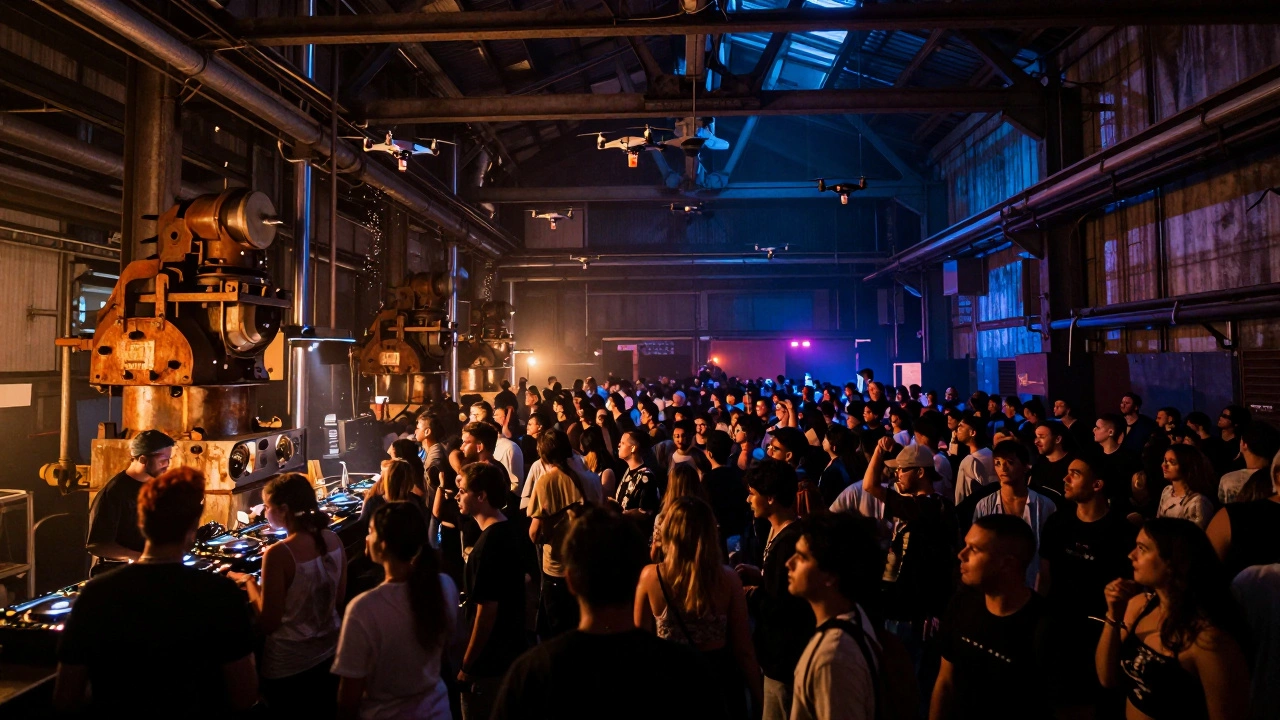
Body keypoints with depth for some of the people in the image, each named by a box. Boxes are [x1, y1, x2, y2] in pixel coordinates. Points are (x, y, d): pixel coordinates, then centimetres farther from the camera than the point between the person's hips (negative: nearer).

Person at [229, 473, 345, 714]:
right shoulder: (333, 540, -7)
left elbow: (268, 624, -19)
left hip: (289, 666, -6)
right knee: (325, 710, 25)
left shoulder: (279, 554, -25)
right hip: (330, 653, 6)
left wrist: (249, 582, -6)